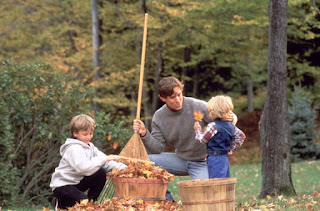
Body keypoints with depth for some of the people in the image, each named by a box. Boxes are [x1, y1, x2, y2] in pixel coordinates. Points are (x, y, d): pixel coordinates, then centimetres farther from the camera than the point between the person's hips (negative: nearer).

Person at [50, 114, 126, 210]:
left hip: (77, 182, 9)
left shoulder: (89, 147, 8)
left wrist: (121, 167, -18)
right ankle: (61, 202, 1)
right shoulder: (73, 149, -21)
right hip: (62, 186, -9)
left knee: (101, 174, -8)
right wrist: (105, 159, -34)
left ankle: (91, 202, 3)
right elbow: (84, 167, -35)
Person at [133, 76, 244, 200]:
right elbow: (157, 148, -6)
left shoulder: (199, 107, -18)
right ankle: (167, 201, -1)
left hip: (202, 163, -4)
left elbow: (231, 117, -12)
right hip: (180, 160, 4)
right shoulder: (159, 117, -5)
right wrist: (144, 134, -23)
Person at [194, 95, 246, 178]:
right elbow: (242, 135, 20)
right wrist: (232, 149, 19)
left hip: (215, 158, -8)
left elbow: (202, 139, -6)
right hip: (225, 158, 8)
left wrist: (197, 129, 11)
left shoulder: (213, 126, -15)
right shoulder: (230, 125, 8)